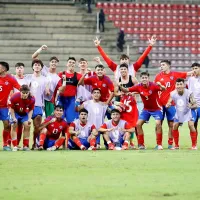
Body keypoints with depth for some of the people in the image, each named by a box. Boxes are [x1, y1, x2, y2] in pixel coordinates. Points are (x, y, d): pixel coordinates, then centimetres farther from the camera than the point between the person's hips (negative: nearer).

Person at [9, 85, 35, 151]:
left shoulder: (32, 99, -28)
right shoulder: (14, 97, -34)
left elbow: (31, 110, -10)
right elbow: (11, 108, -17)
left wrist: (29, 119, -22)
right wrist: (13, 118, -23)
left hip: (24, 113, 2)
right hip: (15, 112, -2)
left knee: (27, 125, -10)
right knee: (14, 126, -14)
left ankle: (25, 146, 1)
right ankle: (15, 146, -9)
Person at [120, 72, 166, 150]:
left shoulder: (153, 85, -23)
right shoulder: (139, 87, -12)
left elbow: (163, 89, -37)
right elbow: (126, 90, -9)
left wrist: (160, 86, -60)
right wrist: (120, 87, -30)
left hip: (156, 109, -4)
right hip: (146, 109, 4)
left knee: (158, 124, -23)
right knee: (138, 124, -4)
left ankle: (159, 144, -10)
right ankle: (141, 145, 7)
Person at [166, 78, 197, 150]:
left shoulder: (189, 93, -29)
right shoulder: (173, 94, -21)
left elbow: (195, 105, -26)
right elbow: (168, 103, -14)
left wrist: (191, 106, -49)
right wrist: (168, 105, -40)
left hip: (189, 111, -4)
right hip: (179, 112, 4)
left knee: (191, 125, -21)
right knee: (175, 126, -1)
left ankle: (194, 145, -7)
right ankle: (176, 145, 17)